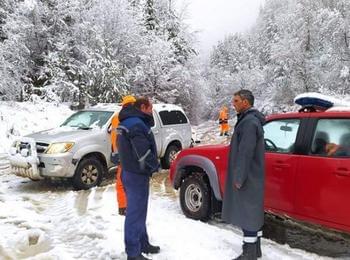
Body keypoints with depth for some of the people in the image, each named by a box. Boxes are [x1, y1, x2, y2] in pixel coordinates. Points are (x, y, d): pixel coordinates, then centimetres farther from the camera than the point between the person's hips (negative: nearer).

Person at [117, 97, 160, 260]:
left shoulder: (127, 122, 14)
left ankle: (143, 244, 32)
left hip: (130, 171, 11)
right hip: (137, 175, -11)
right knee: (136, 213, -2)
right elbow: (143, 152, -26)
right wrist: (155, 166, -9)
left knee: (138, 211, 19)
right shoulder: (136, 124, -19)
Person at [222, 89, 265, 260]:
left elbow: (246, 153, -23)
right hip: (251, 176, 10)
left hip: (247, 177, -10)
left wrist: (239, 178, -21)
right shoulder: (251, 119, 14)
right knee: (252, 211, 16)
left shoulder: (249, 122, -18)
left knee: (247, 212, -3)